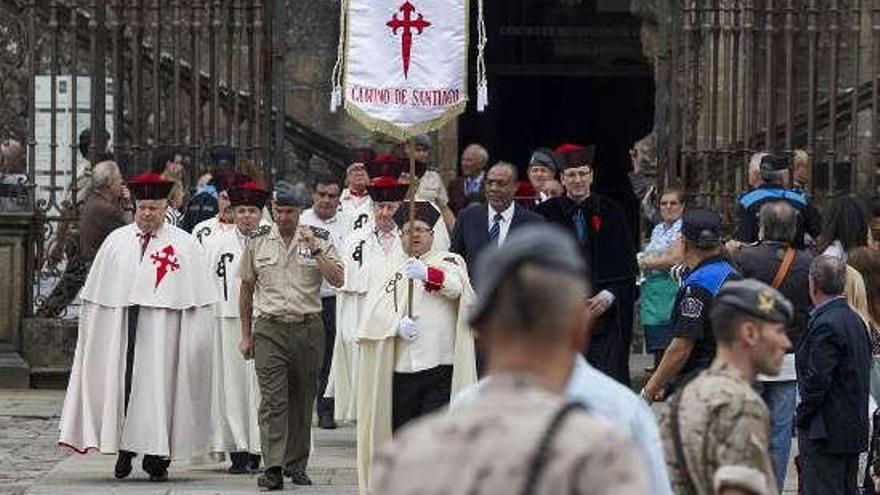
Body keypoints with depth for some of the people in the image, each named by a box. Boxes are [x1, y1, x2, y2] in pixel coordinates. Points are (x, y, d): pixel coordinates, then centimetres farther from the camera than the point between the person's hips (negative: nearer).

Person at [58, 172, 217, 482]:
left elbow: (200, 298, 0)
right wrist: (91, 330, 4)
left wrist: (194, 340, -7)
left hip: (162, 334, -2)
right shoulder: (116, 241, 11)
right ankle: (124, 449, 13)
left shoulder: (184, 245, 3)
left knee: (158, 387, -3)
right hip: (119, 330, 2)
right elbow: (96, 293, 11)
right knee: (122, 385, 2)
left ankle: (157, 456, 3)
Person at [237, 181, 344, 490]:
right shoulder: (258, 241, 5)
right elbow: (247, 288, 13)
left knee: (302, 400, 7)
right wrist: (246, 334, 12)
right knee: (273, 400, -11)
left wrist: (315, 250, -18)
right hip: (269, 328, -1)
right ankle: (273, 468, -16)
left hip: (308, 328, 1)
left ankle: (296, 465, 18)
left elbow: (337, 280, -8)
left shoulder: (319, 240, 3)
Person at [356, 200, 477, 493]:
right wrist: (397, 324, -18)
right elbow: (377, 308, 3)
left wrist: (428, 274, -34)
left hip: (440, 368, -4)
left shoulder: (449, 262, 9)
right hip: (401, 370, 4)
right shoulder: (392, 269, 18)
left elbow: (456, 286, -14)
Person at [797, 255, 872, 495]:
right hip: (855, 428, 10)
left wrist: (802, 419, -8)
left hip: (826, 432, -9)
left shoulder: (825, 326, -18)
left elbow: (817, 380, -20)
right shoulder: (855, 320, 12)